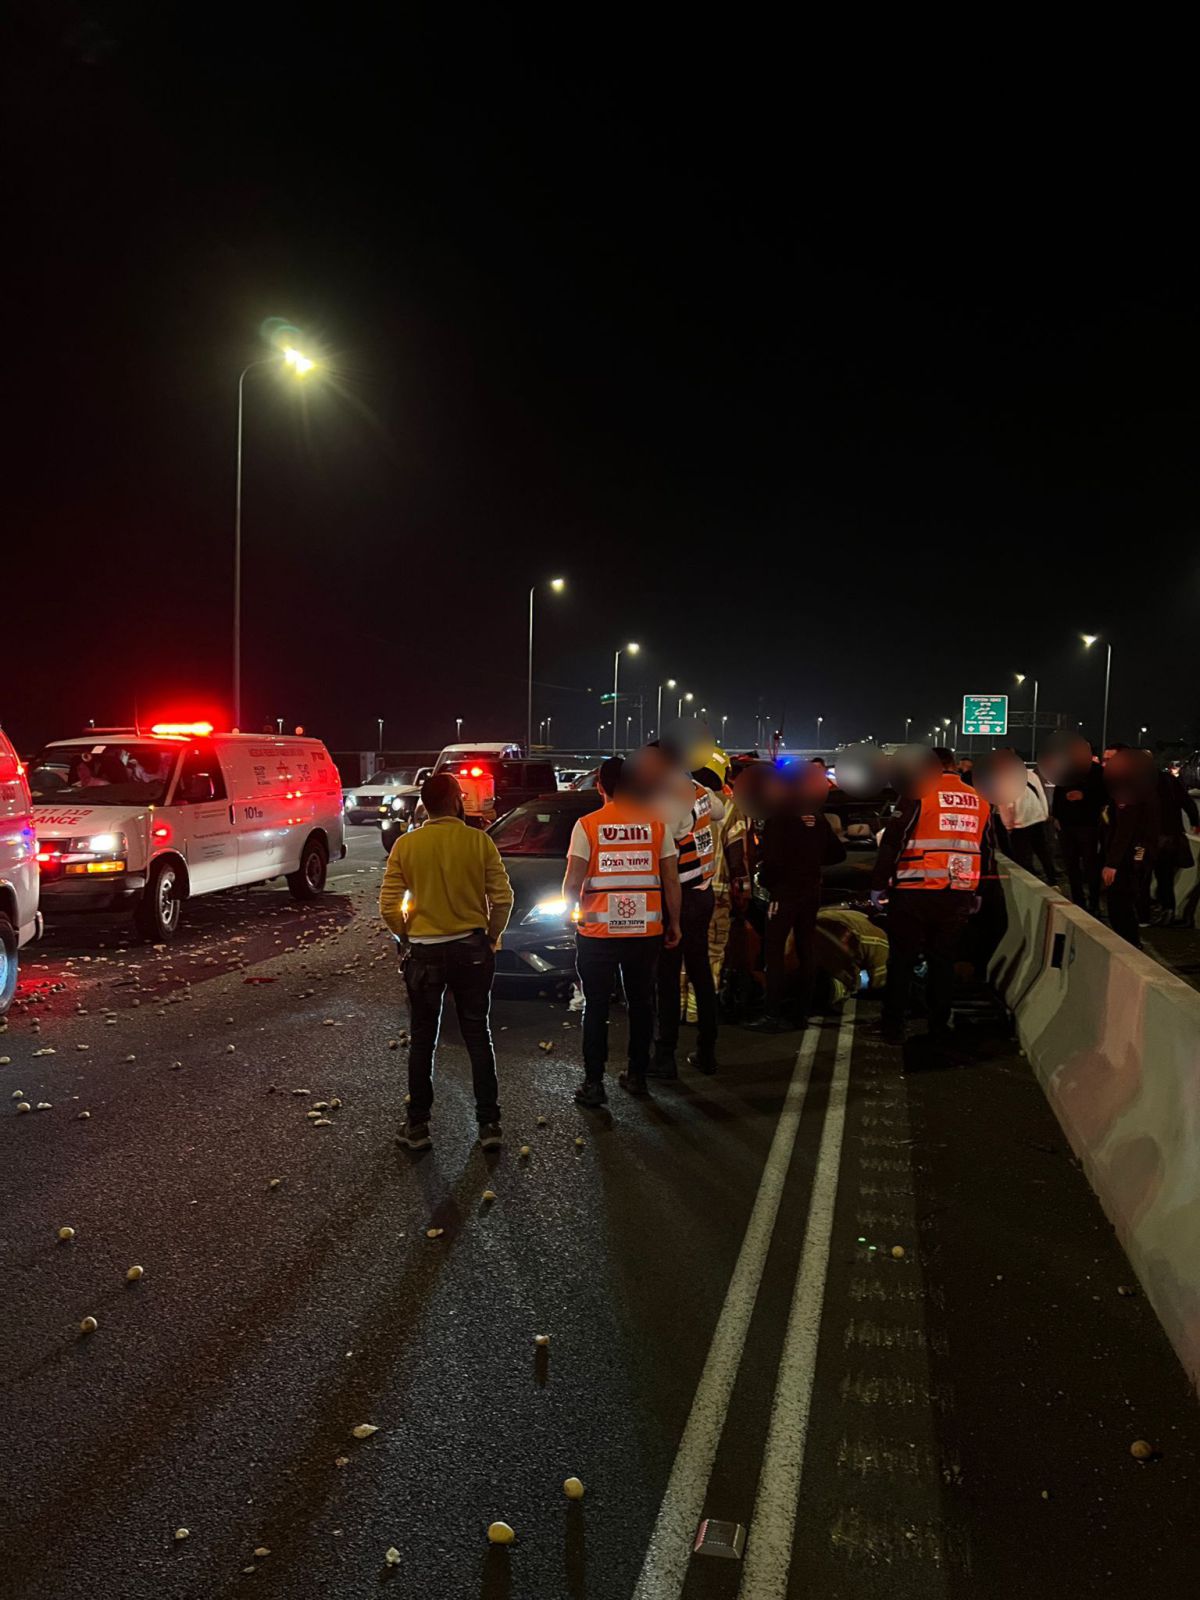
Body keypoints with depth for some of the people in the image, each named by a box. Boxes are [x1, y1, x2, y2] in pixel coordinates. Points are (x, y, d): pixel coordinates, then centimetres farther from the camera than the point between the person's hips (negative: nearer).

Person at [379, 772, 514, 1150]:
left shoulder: (406, 844, -7)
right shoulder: (479, 841, -8)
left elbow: (389, 906, -6)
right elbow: (503, 898, -7)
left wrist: (406, 937, 10)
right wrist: (492, 936, 9)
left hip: (423, 951, 0)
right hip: (471, 948, 0)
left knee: (422, 1039, 12)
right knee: (478, 1035, 11)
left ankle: (417, 1125, 18)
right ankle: (488, 1123, 14)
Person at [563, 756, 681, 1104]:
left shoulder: (587, 825, -7)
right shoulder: (656, 823, -1)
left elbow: (572, 884, -11)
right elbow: (671, 880, 0)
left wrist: (575, 905, 10)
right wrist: (674, 924, 10)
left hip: (598, 931, -2)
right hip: (646, 931, 2)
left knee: (596, 1009, 9)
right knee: (641, 1004, 17)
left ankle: (593, 1083, 10)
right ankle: (637, 1075, 25)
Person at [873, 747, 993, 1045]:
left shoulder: (918, 795, -7)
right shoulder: (979, 800, 11)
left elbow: (892, 843, -10)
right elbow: (985, 850, 19)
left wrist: (878, 884, -3)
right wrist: (977, 893, 27)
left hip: (914, 894, -4)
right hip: (958, 897, 5)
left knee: (902, 961, 6)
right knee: (943, 962, 15)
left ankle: (894, 1028, 9)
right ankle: (939, 1028, 19)